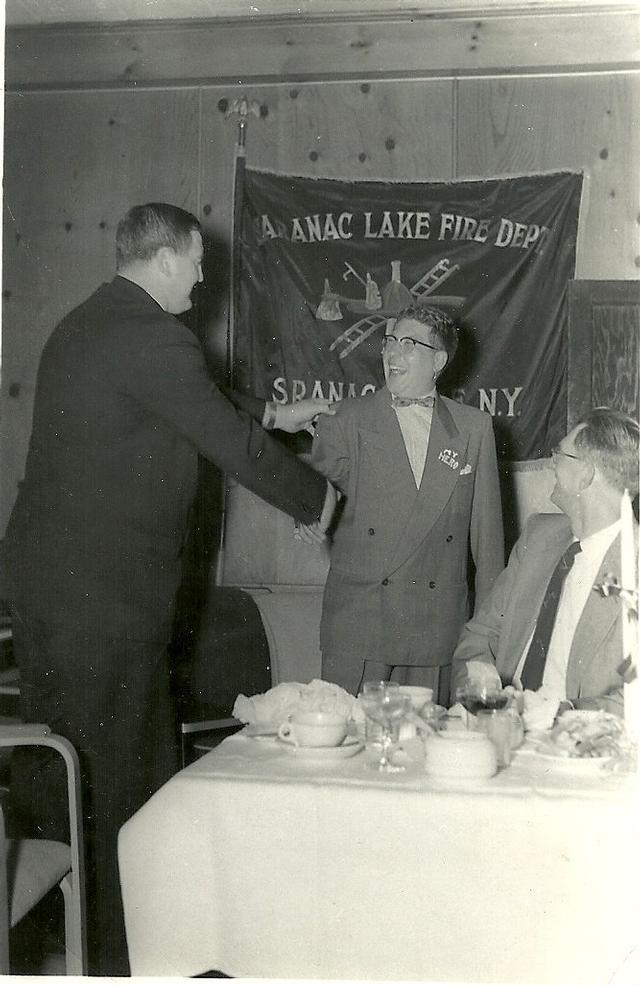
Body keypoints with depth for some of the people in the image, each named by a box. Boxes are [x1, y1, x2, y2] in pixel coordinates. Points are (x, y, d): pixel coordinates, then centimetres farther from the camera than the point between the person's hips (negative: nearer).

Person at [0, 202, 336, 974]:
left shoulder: (84, 326, 14)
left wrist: (273, 414, 31)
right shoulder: (152, 338, -17)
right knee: (122, 771, 2)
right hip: (107, 590, -10)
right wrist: (317, 498, 2)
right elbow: (232, 445, -13)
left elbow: (201, 412, 25)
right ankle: (118, 952, 15)